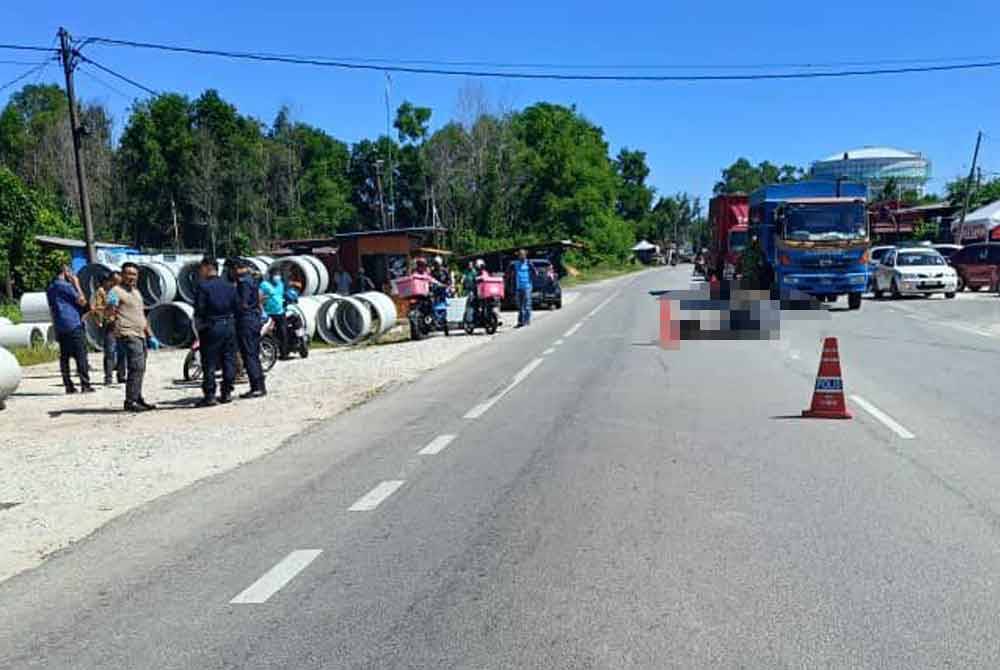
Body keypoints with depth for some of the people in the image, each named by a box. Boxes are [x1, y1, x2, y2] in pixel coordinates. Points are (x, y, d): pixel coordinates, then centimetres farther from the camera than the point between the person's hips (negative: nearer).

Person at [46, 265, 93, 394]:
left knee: (64, 357, 7)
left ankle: (68, 386, 6)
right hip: (73, 326, -8)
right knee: (81, 356, -5)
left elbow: (51, 309, 22)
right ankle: (85, 385, -9)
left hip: (59, 327, 8)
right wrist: (77, 285, -2)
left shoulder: (50, 288, 17)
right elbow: (82, 301, -7)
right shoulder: (66, 286, -8)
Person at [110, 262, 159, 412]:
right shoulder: (116, 291, -5)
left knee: (140, 369, 11)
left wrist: (150, 336, 25)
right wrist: (111, 305, -40)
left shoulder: (136, 292, 22)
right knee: (136, 368, -17)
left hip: (140, 335, 9)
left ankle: (137, 399, 19)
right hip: (127, 335, -9)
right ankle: (130, 402, -16)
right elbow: (110, 313, -18)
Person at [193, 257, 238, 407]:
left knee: (209, 363, -1)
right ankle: (227, 393, 14)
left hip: (211, 327, -5)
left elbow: (199, 309, -12)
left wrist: (199, 327, 1)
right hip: (229, 326, 5)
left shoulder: (203, 286, -9)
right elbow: (237, 306, 8)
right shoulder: (229, 286, 8)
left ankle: (210, 396, -2)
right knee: (229, 360, 10)